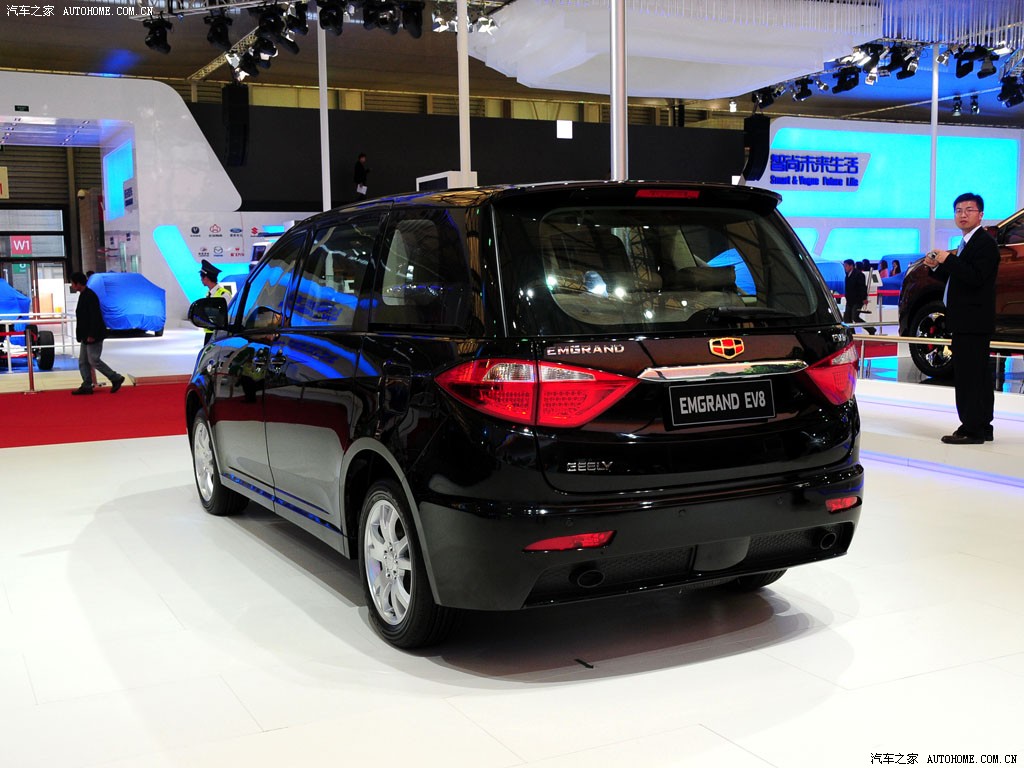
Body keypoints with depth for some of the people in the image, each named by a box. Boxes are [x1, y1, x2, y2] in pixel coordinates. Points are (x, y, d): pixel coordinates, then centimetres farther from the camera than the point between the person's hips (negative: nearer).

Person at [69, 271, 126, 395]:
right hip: (87, 335, 10)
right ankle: (86, 386, 12)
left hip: (93, 335, -10)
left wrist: (92, 335, -23)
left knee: (94, 360, -7)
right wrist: (82, 335, 19)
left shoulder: (89, 296, -18)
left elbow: (95, 317, -23)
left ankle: (116, 378, 2)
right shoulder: (84, 295, 13)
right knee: (83, 361, 9)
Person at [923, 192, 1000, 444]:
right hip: (967, 321, 10)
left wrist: (948, 260, -20)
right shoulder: (967, 243, 19)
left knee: (969, 374, -10)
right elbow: (956, 278, 20)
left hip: (973, 322, -10)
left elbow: (975, 278, -23)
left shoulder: (984, 243, -11)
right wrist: (936, 266, 4)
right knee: (976, 374, 14)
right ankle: (981, 427, 20)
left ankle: (972, 429, -9)